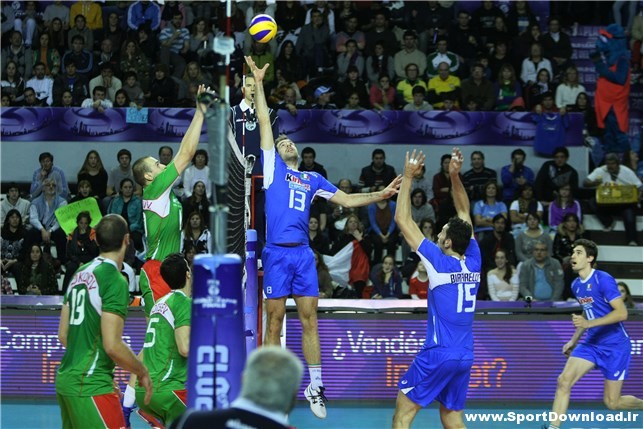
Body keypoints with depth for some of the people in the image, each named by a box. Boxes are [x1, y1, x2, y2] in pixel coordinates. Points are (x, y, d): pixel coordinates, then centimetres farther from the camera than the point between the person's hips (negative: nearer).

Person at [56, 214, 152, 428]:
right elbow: (112, 345, -19)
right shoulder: (115, 280, -14)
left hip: (65, 378, 9)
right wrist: (142, 372, -5)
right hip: (91, 385, -9)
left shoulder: (80, 275, 11)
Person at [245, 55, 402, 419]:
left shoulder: (312, 178, 20)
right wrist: (259, 83, 4)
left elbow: (347, 200, 20)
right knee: (275, 322, 0)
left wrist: (380, 195, 7)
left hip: (304, 253, 3)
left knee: (310, 320, 1)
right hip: (277, 252, -3)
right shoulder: (273, 168, 10)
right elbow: (265, 123, 7)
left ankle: (315, 386, 4)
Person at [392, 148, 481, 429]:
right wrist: (455, 176, 13)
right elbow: (464, 214, 17)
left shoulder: (439, 261, -11)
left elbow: (402, 220, -7)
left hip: (438, 354, -6)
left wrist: (408, 177, -2)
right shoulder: (474, 262, 3)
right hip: (465, 356, 6)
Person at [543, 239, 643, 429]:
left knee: (612, 402, -1)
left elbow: (622, 313, -23)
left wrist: (589, 323, -29)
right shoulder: (576, 285, 7)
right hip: (592, 343, 7)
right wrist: (574, 340, 21)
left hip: (615, 346, -7)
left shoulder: (603, 280, -17)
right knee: (564, 381, -13)